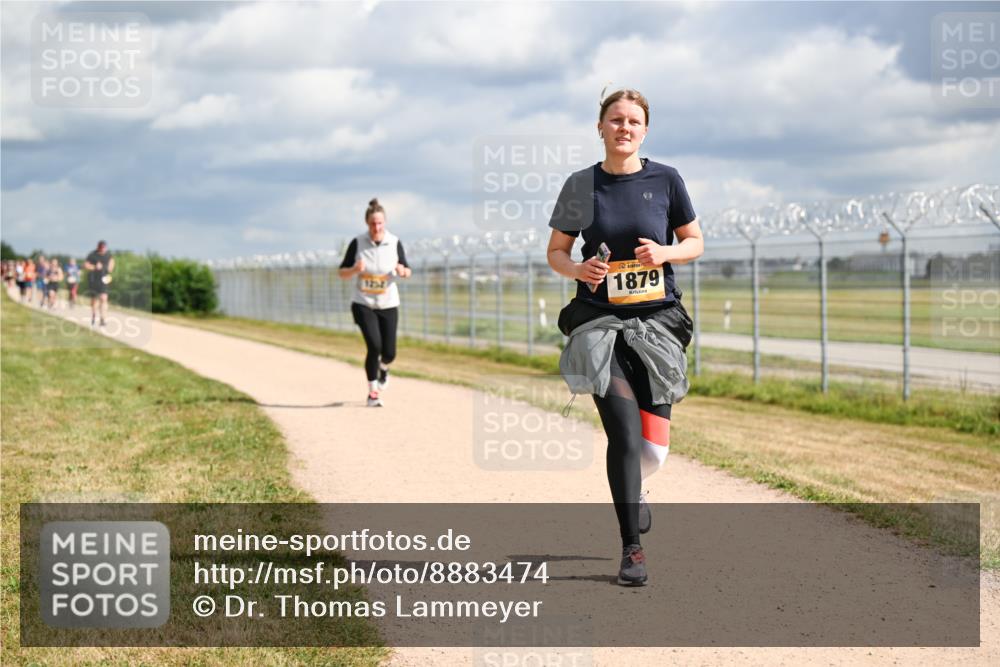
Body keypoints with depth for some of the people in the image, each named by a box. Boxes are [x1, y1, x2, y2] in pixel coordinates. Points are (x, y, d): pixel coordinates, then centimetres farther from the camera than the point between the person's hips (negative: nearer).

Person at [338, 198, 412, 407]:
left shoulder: (394, 243, -6)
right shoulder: (357, 243, -9)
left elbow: (407, 271, 3)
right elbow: (342, 273, -2)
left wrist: (402, 271, -21)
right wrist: (355, 270, -24)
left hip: (388, 304, 2)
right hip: (363, 304, -2)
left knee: (389, 352, 0)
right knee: (374, 346, -18)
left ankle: (383, 368, 39)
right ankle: (373, 392, -1)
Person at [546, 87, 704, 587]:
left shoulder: (665, 180, 2)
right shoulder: (582, 185, 2)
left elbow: (695, 243, 9)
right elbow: (556, 251, 10)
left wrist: (665, 252, -12)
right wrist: (577, 270, -12)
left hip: (657, 321, 1)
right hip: (600, 322, -1)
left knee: (652, 449, 2)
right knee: (624, 433, -14)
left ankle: (633, 487, 40)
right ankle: (632, 549, -2)